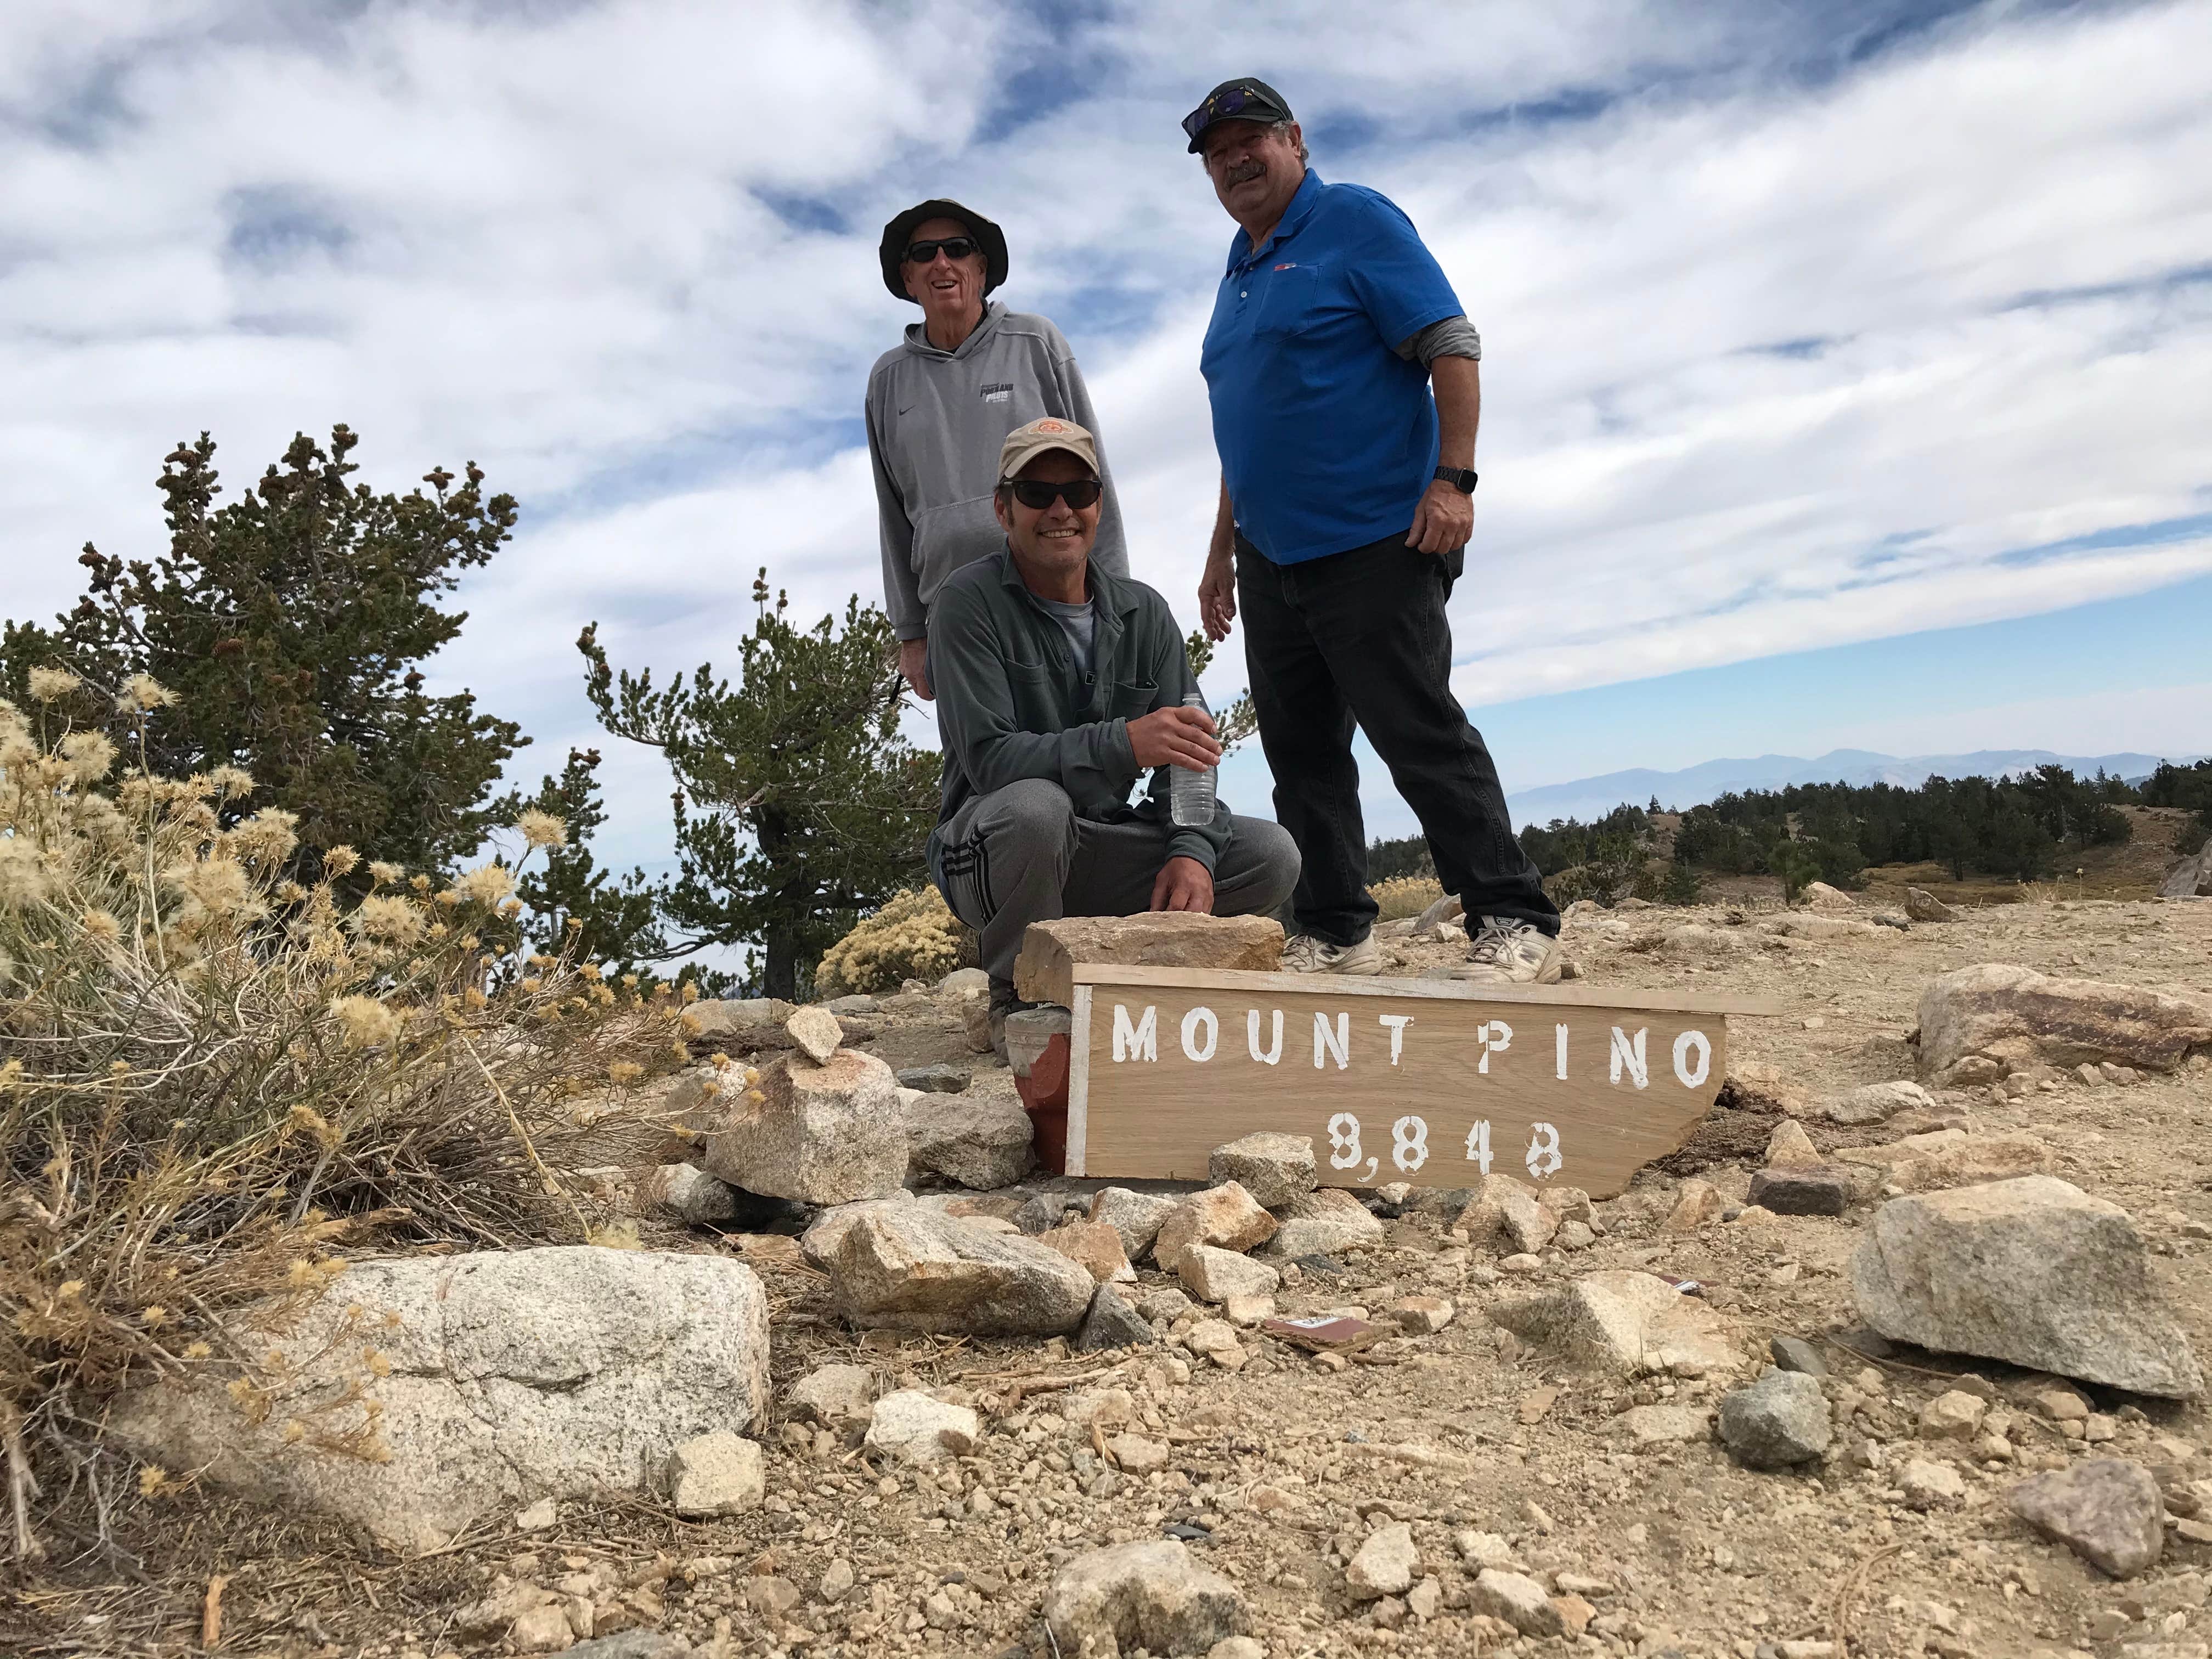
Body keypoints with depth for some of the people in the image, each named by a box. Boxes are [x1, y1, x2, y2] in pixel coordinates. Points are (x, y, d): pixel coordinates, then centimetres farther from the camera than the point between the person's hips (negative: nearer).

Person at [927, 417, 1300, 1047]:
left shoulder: (1143, 613, 4)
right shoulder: (970, 603, -12)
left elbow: (1188, 751, -1)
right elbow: (988, 758, -24)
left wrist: (1192, 853, -21)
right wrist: (1123, 743, -38)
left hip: (1102, 852, 5)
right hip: (990, 849, -4)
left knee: (1271, 854, -11)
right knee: (1035, 804, -39)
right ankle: (1017, 998, -12)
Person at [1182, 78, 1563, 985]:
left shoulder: (1356, 221, -2)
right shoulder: (1239, 266, 20)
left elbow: (1451, 345, -11)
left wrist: (1452, 479, -22)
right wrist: (1222, 550, 22)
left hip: (1375, 544, -8)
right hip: (1269, 559, 8)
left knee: (1422, 736, -10)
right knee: (1301, 754, 7)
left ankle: (1515, 924, -3)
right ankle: (1333, 935, 14)